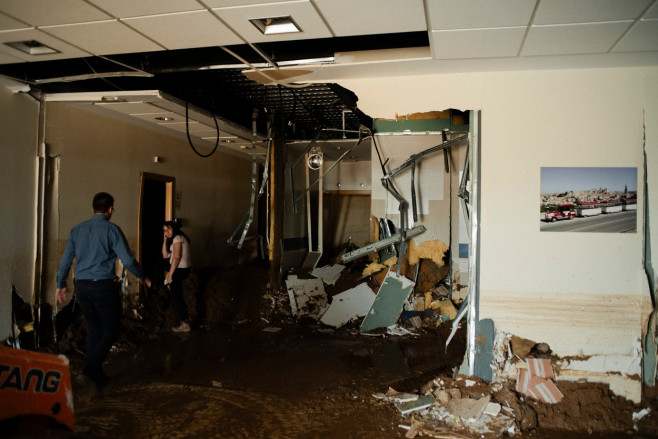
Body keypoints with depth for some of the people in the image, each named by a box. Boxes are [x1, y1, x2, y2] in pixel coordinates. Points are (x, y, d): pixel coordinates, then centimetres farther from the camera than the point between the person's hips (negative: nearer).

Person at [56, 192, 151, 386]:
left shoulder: (77, 229, 8)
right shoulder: (111, 229, -9)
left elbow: (66, 260, 11)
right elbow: (128, 259, -11)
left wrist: (61, 285, 22)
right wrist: (142, 277, 4)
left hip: (82, 287, 6)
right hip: (104, 285, -6)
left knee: (94, 329, 16)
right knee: (111, 329, 4)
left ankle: (94, 372, 21)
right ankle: (93, 366, -11)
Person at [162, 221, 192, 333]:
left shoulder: (177, 238, -10)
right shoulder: (172, 240, 21)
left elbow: (176, 257, -18)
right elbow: (165, 255, 14)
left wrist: (170, 274, -18)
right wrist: (165, 240, 10)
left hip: (179, 269, -10)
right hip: (184, 268, 10)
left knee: (176, 296, -5)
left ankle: (185, 324, -2)